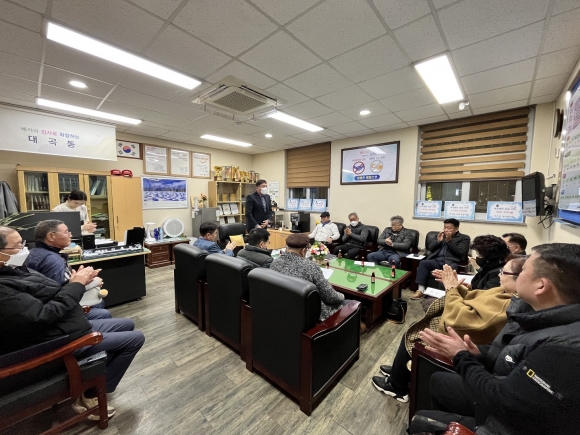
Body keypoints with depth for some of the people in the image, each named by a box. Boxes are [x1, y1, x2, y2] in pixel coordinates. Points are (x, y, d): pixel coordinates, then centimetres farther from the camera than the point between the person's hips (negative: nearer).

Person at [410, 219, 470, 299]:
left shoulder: (464, 238, 12)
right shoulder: (440, 235, 24)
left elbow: (460, 253, -3)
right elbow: (430, 248, 17)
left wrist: (449, 241, -8)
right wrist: (438, 241, 1)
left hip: (451, 262, -3)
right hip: (437, 260, 4)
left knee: (450, 269, -38)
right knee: (423, 263, -25)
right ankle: (421, 291, -26)